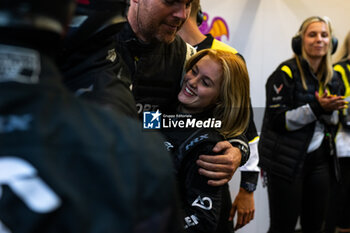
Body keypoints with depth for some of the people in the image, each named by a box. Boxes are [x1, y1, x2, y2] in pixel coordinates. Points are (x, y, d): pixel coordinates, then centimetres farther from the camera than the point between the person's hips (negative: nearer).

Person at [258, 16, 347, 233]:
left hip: (320, 158, 6)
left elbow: (332, 122, 15)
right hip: (287, 161, -6)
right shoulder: (287, 73, -11)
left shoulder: (332, 77, 10)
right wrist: (315, 108, -24)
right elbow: (277, 120, -15)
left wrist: (329, 110, -8)